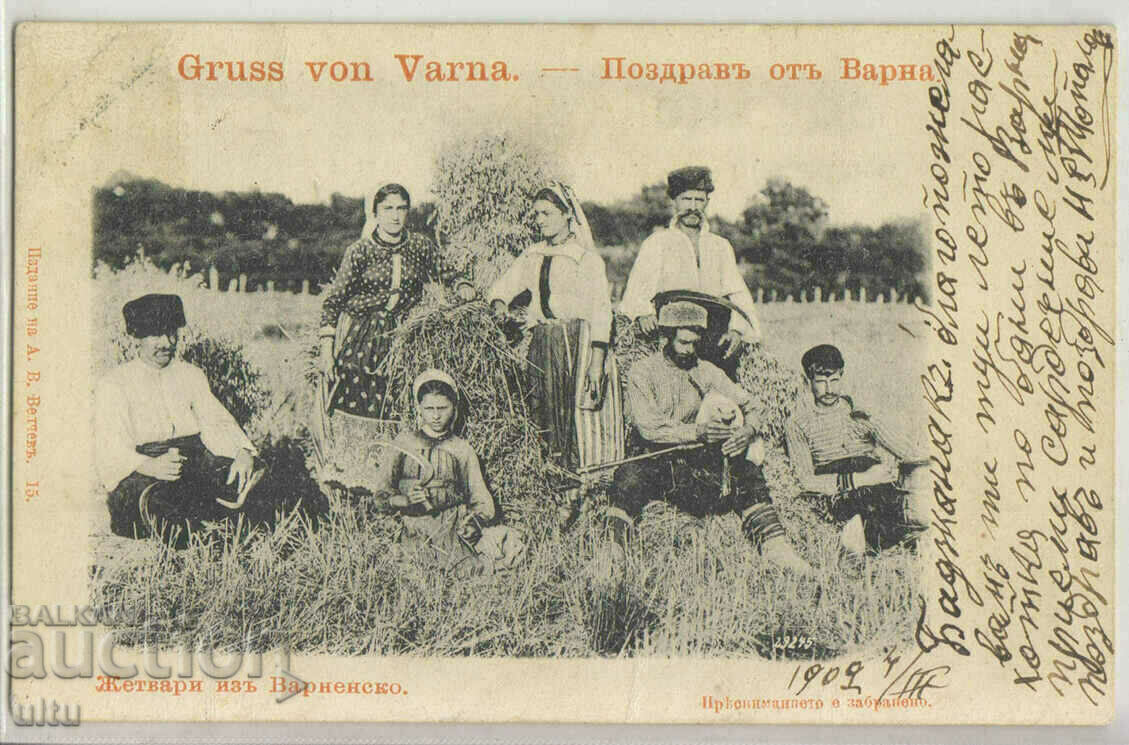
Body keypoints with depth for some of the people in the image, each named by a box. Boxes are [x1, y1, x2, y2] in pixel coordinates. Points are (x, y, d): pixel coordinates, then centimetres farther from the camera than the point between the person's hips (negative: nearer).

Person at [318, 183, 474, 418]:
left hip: (398, 338, 2)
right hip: (358, 340, -2)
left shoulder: (421, 245, 2)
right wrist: (326, 346, -10)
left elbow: (447, 275, 15)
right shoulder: (360, 251, -6)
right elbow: (333, 300, -3)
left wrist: (462, 285, -9)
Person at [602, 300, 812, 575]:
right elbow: (649, 427, -11)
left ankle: (773, 544, -26)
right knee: (630, 475, -35)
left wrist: (747, 430, -15)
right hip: (658, 461, -3)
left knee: (747, 470, -23)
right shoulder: (643, 371, 2)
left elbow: (748, 404, 10)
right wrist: (696, 432, -25)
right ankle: (613, 551, -37)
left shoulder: (707, 372, 15)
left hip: (700, 461, 3)